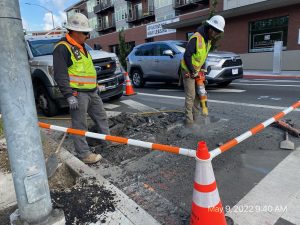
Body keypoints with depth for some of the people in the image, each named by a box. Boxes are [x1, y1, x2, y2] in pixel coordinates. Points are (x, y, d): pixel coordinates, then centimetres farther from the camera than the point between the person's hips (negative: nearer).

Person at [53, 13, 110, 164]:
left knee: (101, 117, 17)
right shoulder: (62, 48, -12)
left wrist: (95, 87, 26)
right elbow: (60, 75, -19)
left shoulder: (81, 46, 17)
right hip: (77, 94, -9)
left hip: (92, 92, 9)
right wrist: (69, 95, -24)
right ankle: (84, 154, 7)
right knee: (80, 125, -2)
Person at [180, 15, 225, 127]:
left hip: (197, 71, 9)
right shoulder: (196, 38, -22)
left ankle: (195, 118, 21)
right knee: (190, 96, -9)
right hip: (188, 70, -9)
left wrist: (202, 69, 6)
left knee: (200, 94, 11)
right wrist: (193, 72, -19)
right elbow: (186, 56, -25)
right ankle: (189, 121, -2)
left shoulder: (209, 40, 6)